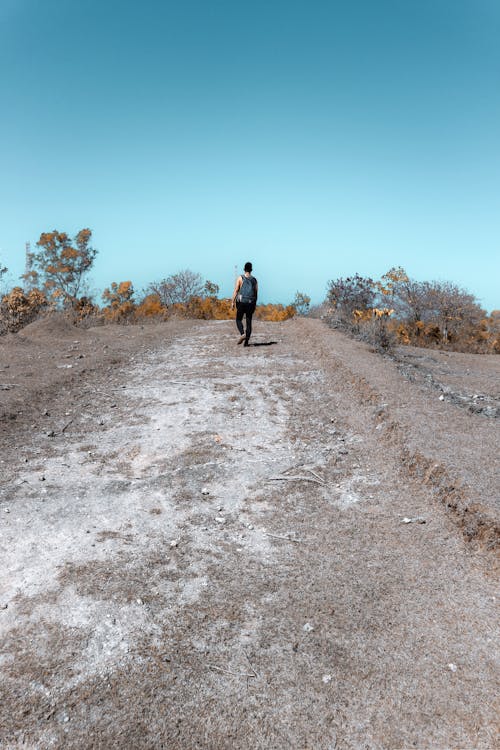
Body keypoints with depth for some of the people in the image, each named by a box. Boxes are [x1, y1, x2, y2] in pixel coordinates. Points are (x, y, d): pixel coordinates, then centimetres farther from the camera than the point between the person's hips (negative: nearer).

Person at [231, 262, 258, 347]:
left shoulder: (240, 278, -2)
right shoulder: (254, 280, 8)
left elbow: (236, 291, -7)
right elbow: (256, 293, 8)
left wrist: (232, 302, -4)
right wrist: (254, 305, 15)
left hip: (241, 302, -3)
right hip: (251, 303, 3)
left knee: (238, 320, 11)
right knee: (249, 322, 7)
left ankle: (242, 334, -15)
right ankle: (246, 341, 3)